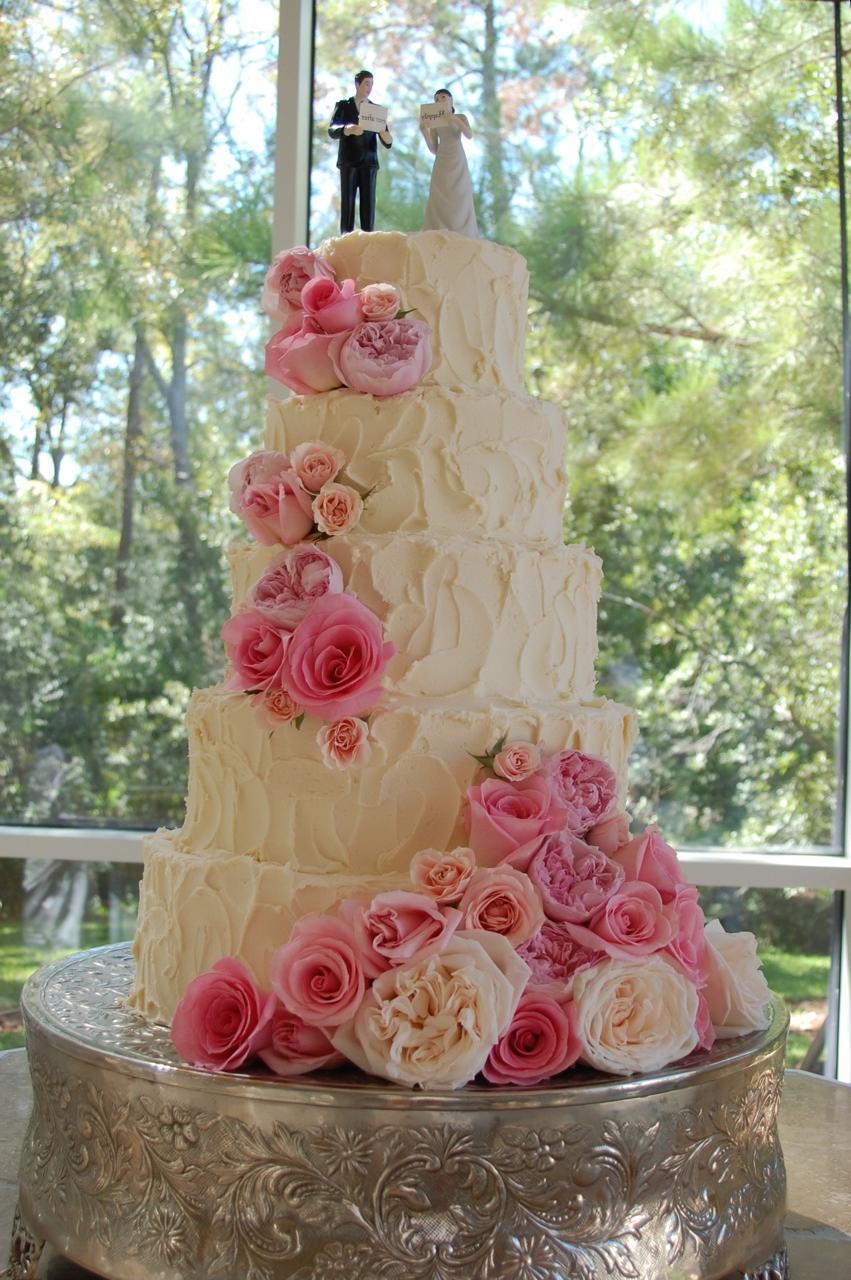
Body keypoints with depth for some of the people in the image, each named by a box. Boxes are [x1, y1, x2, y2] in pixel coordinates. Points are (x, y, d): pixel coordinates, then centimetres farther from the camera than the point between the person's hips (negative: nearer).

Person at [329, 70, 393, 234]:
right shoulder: (343, 105, 7)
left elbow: (388, 144, 6)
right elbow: (332, 131, -9)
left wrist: (387, 137, -20)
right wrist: (349, 129, -31)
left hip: (368, 163, 1)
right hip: (348, 162, -1)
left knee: (368, 205, -9)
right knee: (347, 203, -9)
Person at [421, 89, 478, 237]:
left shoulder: (461, 117, 7)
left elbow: (469, 135, -12)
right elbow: (433, 150, 6)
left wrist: (455, 120, -24)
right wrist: (424, 132, -9)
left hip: (458, 163, -1)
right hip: (441, 164, 2)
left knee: (460, 201, -7)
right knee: (439, 203, -7)